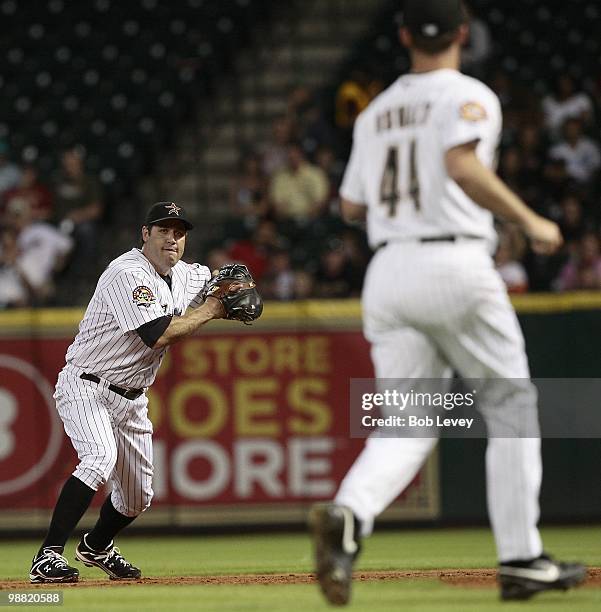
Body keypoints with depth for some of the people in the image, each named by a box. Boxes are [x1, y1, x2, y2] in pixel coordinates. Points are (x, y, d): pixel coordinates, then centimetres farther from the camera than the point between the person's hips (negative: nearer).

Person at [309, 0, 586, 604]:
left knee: (408, 424, 0)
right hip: (454, 265, -5)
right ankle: (520, 560, 9)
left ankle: (347, 515, -30)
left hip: (386, 271, 5)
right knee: (511, 408, 10)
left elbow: (351, 205, 23)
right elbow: (463, 167, -21)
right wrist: (529, 220, -13)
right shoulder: (468, 97, -2)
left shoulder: (375, 112, 18)